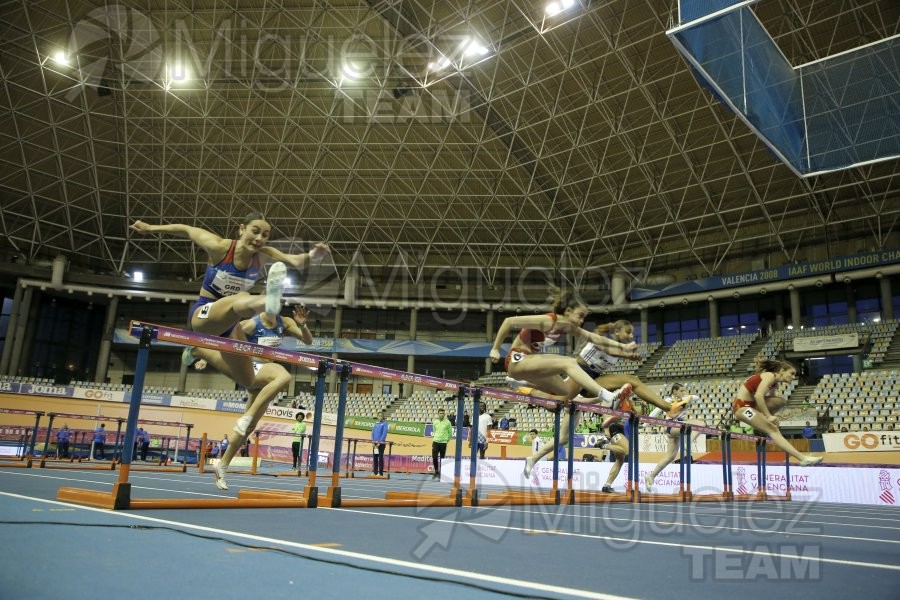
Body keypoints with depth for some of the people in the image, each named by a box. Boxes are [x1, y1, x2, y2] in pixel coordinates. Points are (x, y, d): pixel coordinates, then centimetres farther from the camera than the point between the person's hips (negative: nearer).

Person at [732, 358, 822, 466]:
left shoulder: (775, 384, 16)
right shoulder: (770, 376, -12)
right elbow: (758, 396, -25)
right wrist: (768, 416, -23)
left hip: (751, 404, 8)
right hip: (741, 406, -8)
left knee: (780, 402, 2)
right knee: (772, 429, -15)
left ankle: (761, 426, 8)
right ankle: (803, 458, -20)